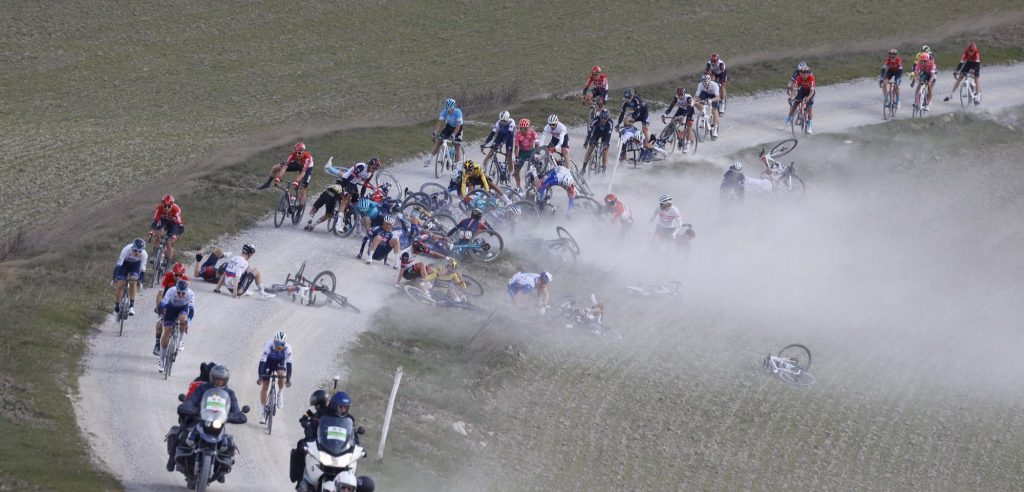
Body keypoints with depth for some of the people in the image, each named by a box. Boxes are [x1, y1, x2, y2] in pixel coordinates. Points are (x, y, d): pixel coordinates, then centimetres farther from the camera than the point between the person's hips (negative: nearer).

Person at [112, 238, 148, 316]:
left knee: (133, 281, -22)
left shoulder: (144, 255, -34)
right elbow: (118, 265, -37)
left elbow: (142, 269, -27)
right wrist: (115, 279, -42)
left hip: (136, 264, 1)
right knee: (120, 284, -10)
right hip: (125, 263, -1)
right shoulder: (126, 250, -38)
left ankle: (131, 306, -13)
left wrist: (141, 282, -34)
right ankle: (116, 307, 7)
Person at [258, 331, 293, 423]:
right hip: (268, 362, -1)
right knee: (265, 386, -6)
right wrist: (260, 377, -38)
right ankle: (263, 411, 4)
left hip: (280, 362, 1)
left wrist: (288, 379, -33)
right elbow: (262, 361, -34)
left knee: (282, 374, -32)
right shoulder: (268, 345, -34)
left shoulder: (287, 348, -29)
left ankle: (280, 393, -4)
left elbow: (289, 364, -29)